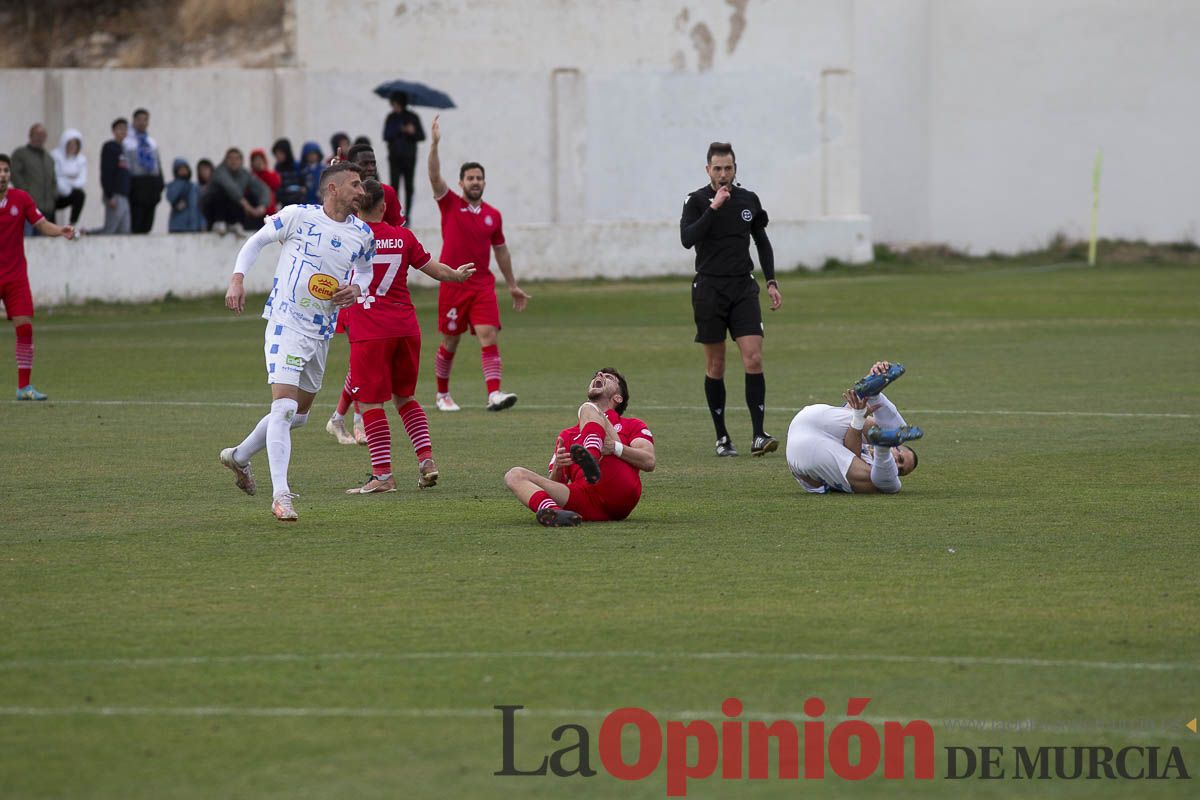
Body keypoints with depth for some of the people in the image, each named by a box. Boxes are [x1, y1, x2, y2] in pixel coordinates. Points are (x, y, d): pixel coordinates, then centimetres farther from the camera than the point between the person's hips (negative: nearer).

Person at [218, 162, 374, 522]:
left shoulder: (363, 234, 5)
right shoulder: (298, 216, -8)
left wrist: (356, 288, -1)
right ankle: (281, 495, -18)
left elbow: (365, 270, 22)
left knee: (298, 414, 18)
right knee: (284, 408, -18)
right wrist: (237, 278, -9)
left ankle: (239, 456, 40)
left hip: (322, 333, 7)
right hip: (287, 325, -7)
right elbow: (256, 241, 4)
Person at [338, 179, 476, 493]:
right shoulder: (403, 237, 5)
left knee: (370, 401, -1)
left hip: (369, 332, -5)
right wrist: (458, 275, 36)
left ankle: (382, 474, -6)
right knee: (405, 396, 19)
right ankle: (426, 459, 9)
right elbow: (435, 269, 15)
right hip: (406, 327, 5)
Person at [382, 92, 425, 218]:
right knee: (394, 186, -10)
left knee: (409, 187, 0)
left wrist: (413, 132, -17)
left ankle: (407, 215, 5)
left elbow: (422, 136, 3)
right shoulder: (391, 118, 6)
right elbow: (386, 136, -3)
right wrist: (401, 130, -16)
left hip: (409, 157, 0)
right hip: (395, 157, 0)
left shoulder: (413, 118, 4)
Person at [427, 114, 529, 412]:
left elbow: (501, 251, 19)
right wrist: (435, 144, -29)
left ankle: (494, 394, -24)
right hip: (452, 285, -2)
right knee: (450, 343, 8)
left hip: (483, 285, 2)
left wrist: (512, 285, 22)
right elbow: (435, 176, -16)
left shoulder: (493, 215, 9)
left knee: (488, 337, -14)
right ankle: (443, 395, 26)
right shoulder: (450, 205, 0)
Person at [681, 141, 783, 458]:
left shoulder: (749, 200, 8)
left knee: (754, 359, -10)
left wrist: (771, 282, 11)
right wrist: (713, 208, -23)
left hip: (743, 288, 2)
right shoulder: (697, 200, -4)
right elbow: (687, 238, -19)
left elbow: (762, 242, 18)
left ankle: (758, 437, -12)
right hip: (709, 288, -2)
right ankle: (722, 437, 13)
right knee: (715, 365, 4)